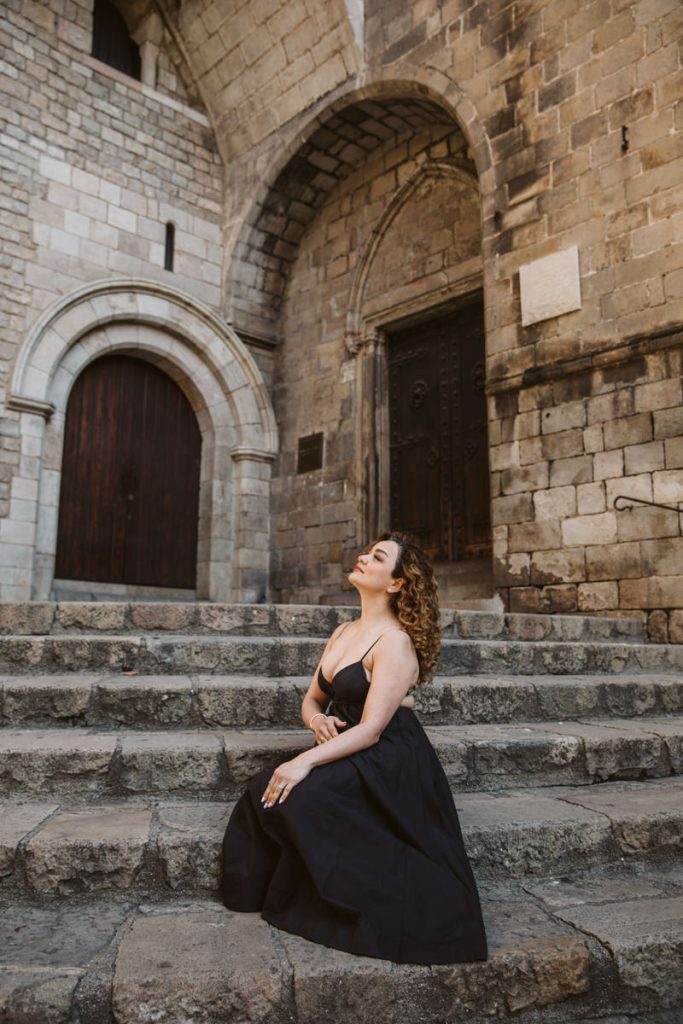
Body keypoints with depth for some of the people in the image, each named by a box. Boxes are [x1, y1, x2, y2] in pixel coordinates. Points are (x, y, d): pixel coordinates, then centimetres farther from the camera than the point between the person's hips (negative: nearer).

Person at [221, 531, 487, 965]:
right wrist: (317, 719, -6)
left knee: (302, 797, -30)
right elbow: (312, 698, 18)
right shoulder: (344, 632, 11)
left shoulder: (395, 641, -15)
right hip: (345, 755, 7)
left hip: (388, 764, -7)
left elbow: (371, 729, -21)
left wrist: (307, 761, -29)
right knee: (263, 790, -16)